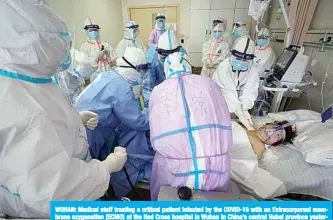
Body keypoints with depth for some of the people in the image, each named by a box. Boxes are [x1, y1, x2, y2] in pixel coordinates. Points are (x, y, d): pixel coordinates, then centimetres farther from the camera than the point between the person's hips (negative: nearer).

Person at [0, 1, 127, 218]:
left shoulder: (22, 79, -7)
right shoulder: (21, 117, -40)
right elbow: (52, 190, -36)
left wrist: (75, 118, -2)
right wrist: (108, 166, -24)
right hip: (51, 208, -8)